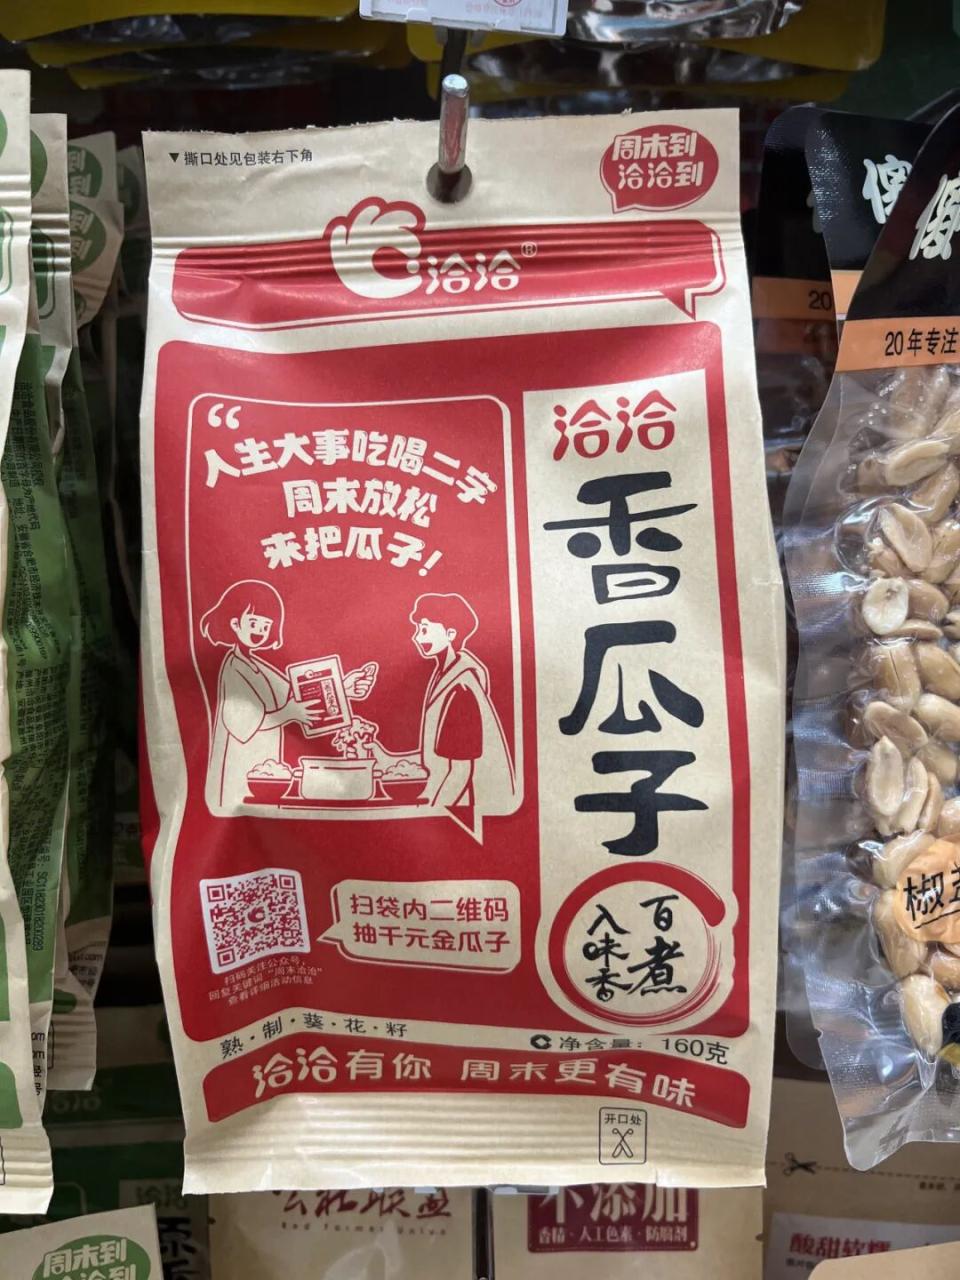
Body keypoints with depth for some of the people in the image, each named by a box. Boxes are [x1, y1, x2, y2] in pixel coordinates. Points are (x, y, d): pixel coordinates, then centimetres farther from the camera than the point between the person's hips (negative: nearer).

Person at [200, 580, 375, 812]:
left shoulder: (254, 663, 8)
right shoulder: (234, 667, -17)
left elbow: (295, 694, 8)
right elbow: (241, 723, -25)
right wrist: (290, 713, -23)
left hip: (261, 759, 9)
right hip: (241, 764, -9)